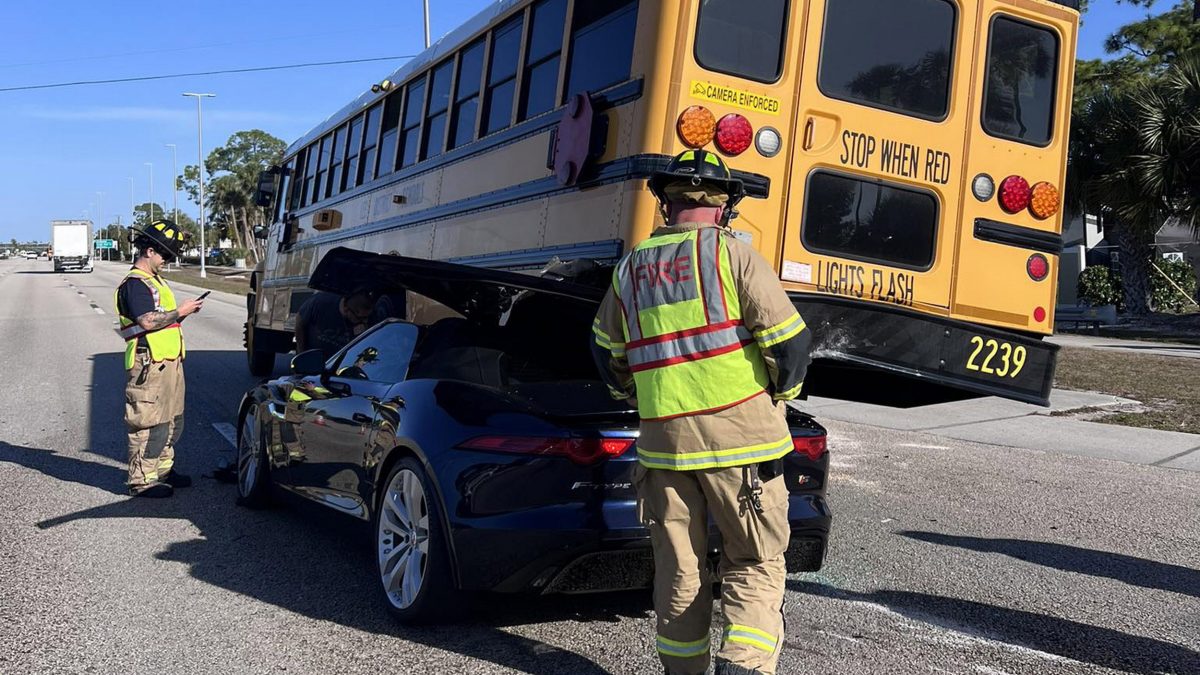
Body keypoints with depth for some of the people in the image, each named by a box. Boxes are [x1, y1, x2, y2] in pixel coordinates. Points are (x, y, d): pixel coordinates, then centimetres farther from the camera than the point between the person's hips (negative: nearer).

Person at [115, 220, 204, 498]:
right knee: (150, 423, -7)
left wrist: (182, 312, 10)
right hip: (149, 364, -10)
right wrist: (179, 312, -14)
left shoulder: (154, 281, 22)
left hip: (169, 362, 10)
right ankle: (142, 481, -2)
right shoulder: (135, 283, -11)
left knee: (172, 421, 17)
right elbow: (147, 321, -23)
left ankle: (163, 469, 28)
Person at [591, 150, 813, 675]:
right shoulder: (732, 255, -6)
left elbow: (607, 351, 22)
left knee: (678, 567, 15)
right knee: (755, 563, 7)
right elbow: (790, 339, -9)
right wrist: (779, 394, 9)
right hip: (738, 432, -4)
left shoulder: (630, 268, 10)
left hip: (662, 436, 4)